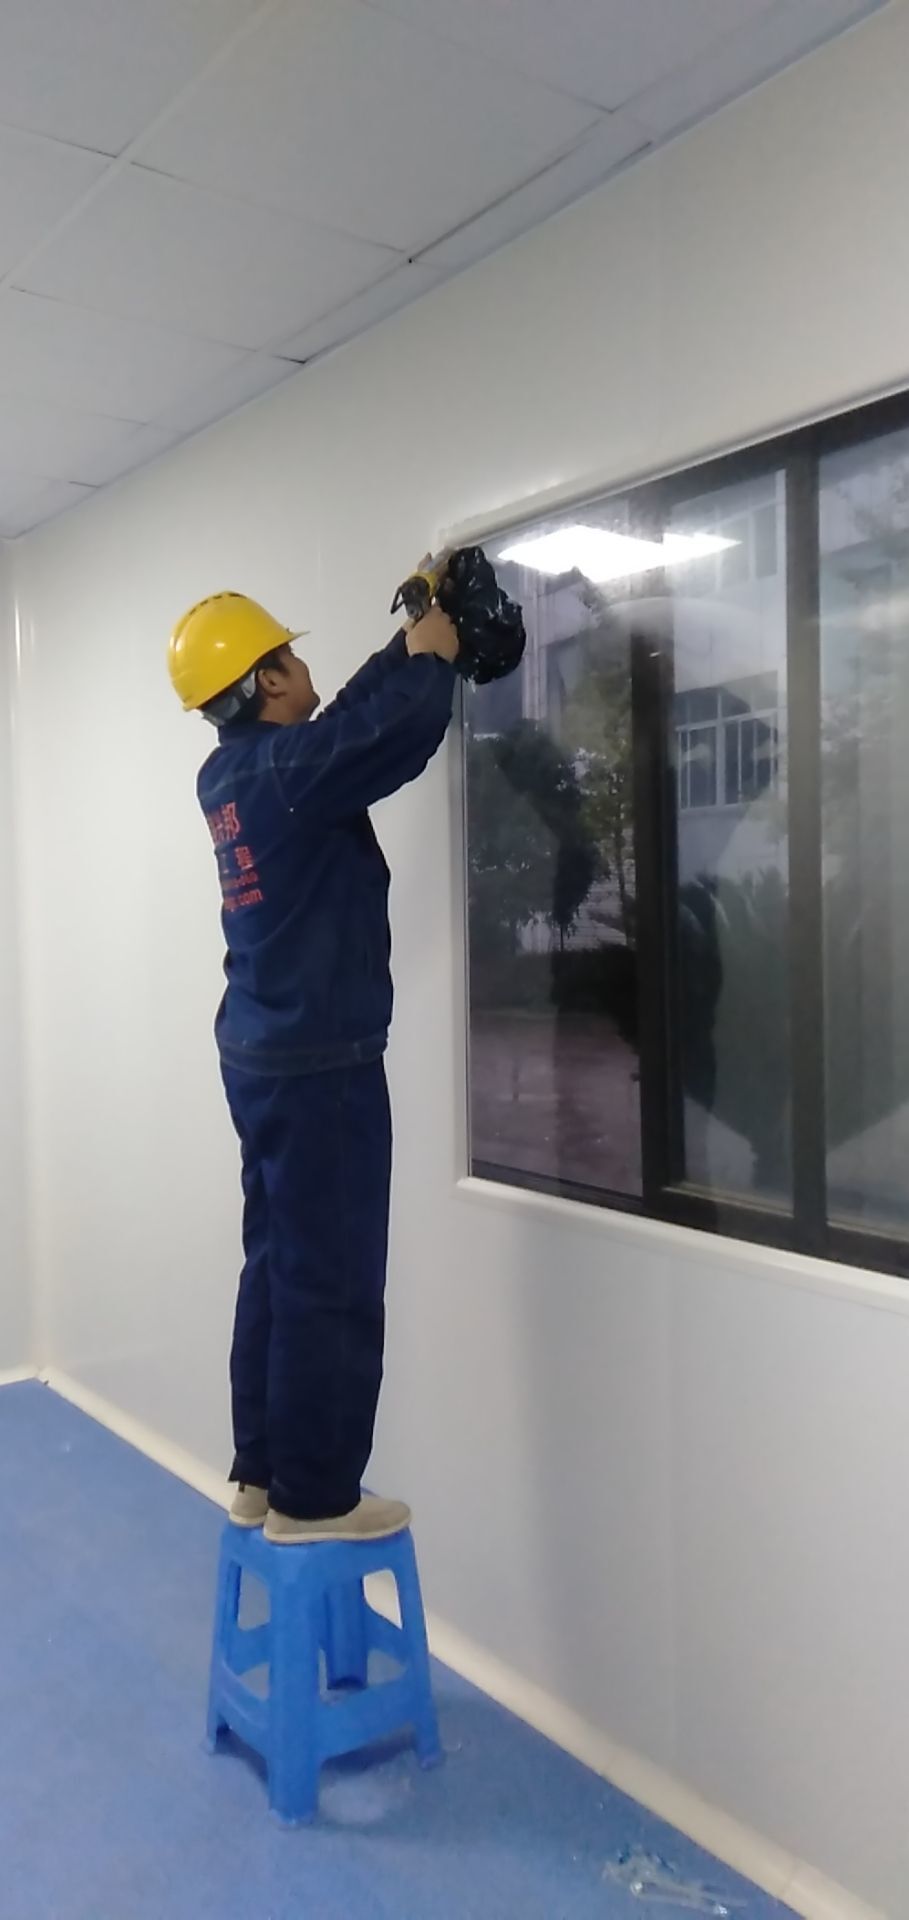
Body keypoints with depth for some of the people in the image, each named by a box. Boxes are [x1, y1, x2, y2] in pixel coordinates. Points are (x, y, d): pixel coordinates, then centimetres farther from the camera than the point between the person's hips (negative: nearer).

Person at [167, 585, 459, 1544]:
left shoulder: (231, 774, 11)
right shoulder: (288, 768, -16)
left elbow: (353, 717, 22)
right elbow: (402, 726, -18)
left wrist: (408, 642, 21)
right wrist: (433, 653, 2)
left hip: (262, 1055, 9)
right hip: (319, 1064, -9)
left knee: (277, 1267, 15)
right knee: (329, 1284, -1)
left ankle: (262, 1474, 25)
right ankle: (311, 1498, 10)